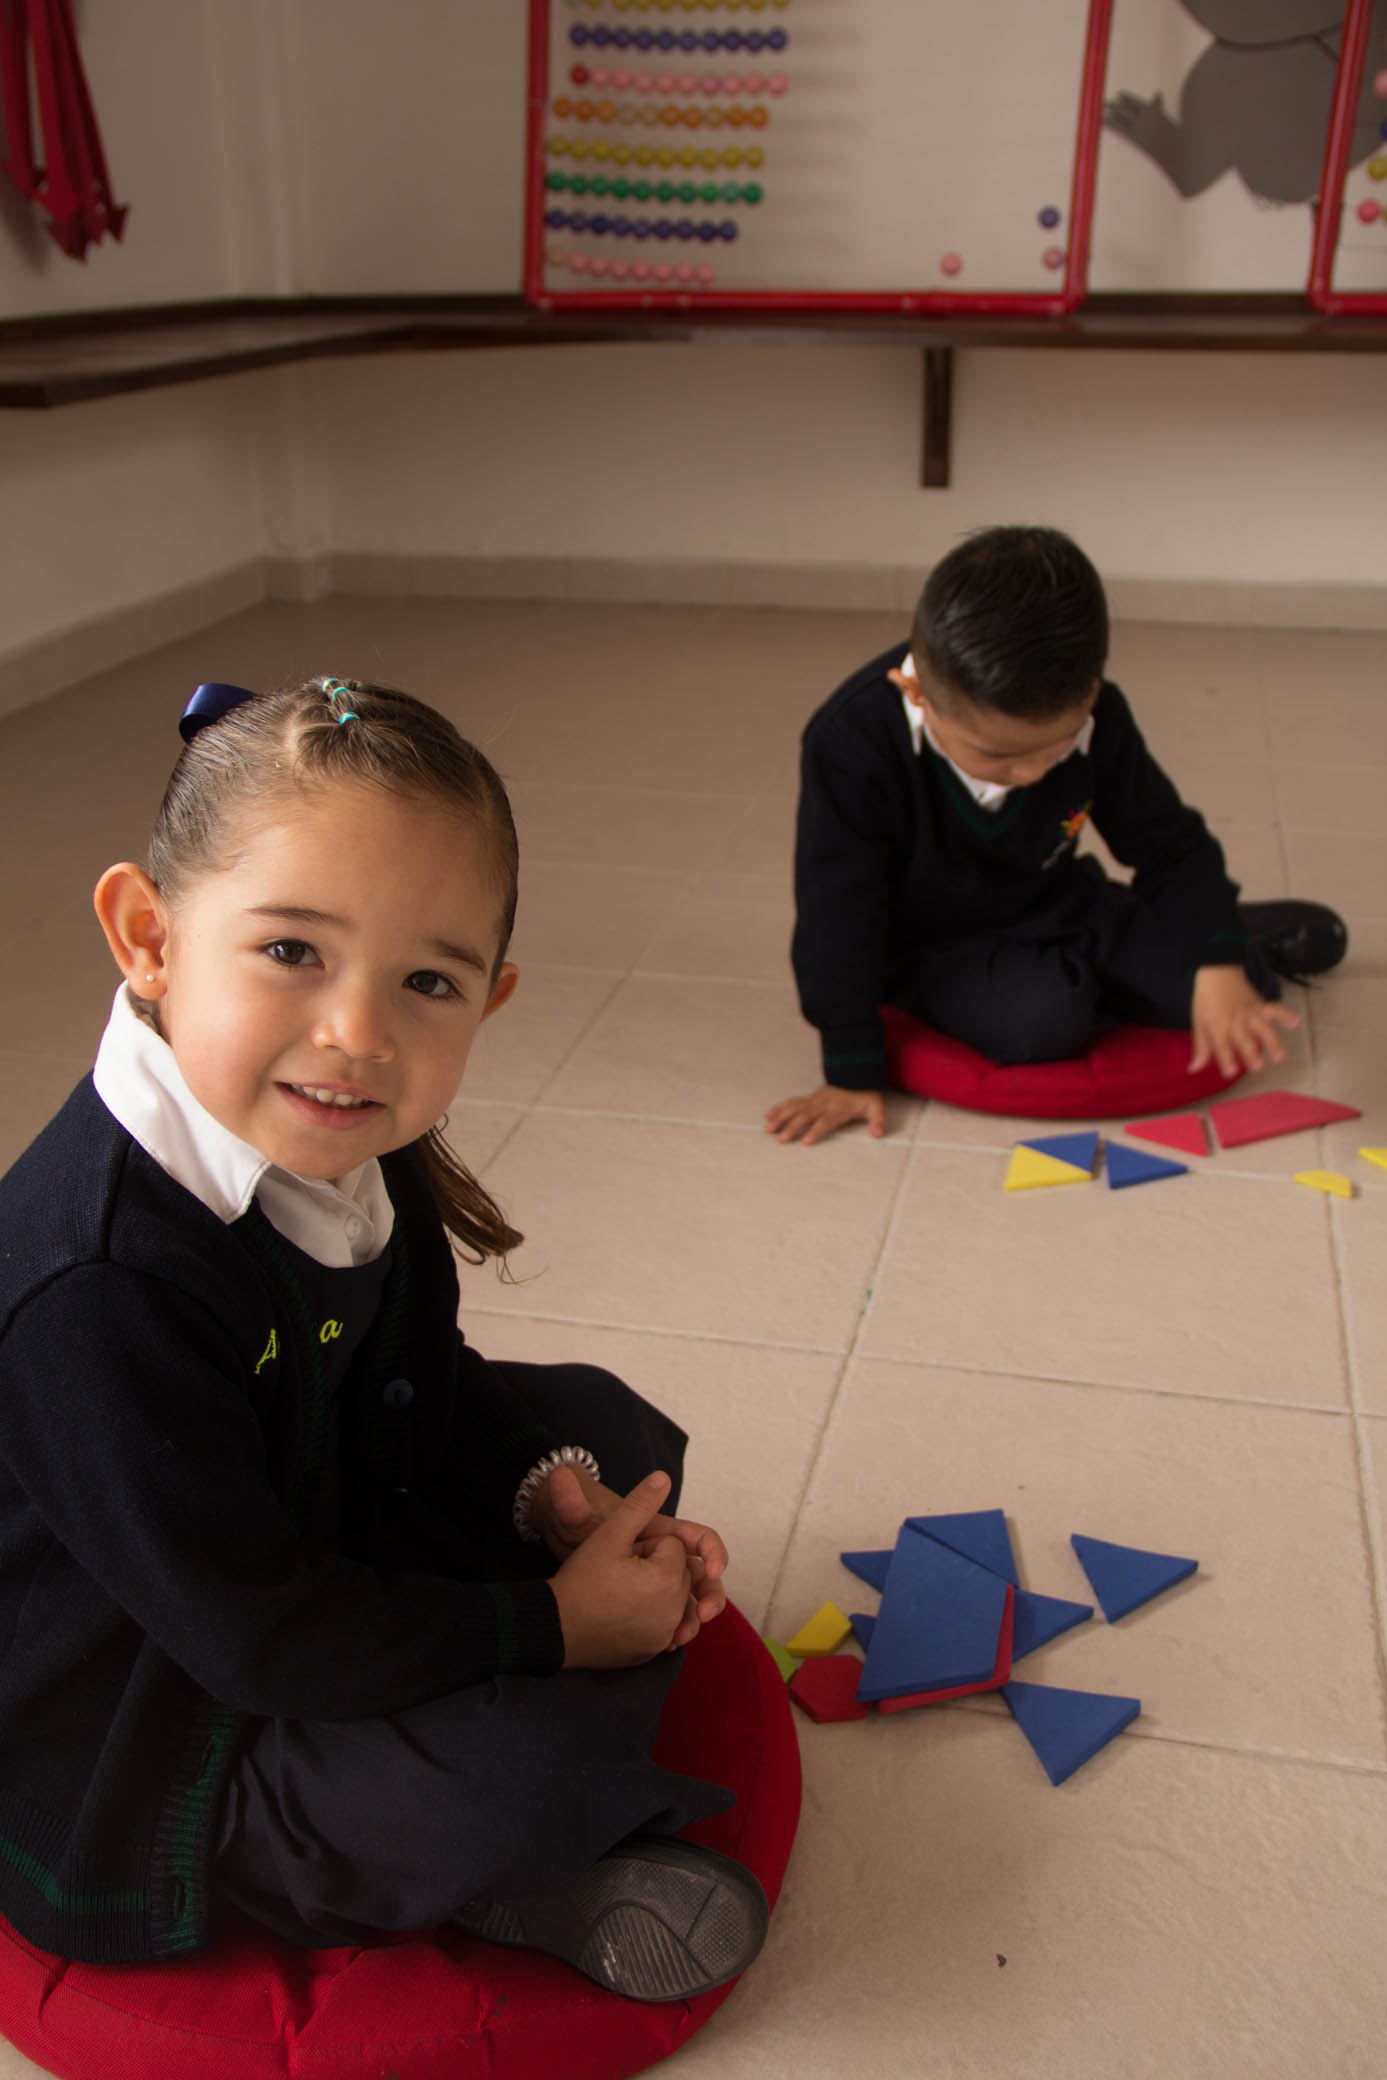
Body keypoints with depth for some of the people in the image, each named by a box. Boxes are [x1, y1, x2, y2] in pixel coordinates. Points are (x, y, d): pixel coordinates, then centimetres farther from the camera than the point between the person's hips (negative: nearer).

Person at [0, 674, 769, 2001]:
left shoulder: (346, 1148, -10)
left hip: (321, 1534, 9)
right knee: (527, 1772, -28)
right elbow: (262, 1633, -30)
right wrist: (557, 1624, -21)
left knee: (610, 1428, 11)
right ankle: (505, 1882, 6)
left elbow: (415, 1392, 5)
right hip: (109, 1763, -8)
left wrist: (553, 1495, -13)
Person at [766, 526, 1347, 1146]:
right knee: (1042, 1018, -35)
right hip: (931, 949, -3)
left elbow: (1171, 846, -6)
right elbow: (837, 917, -23)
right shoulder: (851, 745, -31)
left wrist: (1220, 965, -22)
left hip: (1056, 907, 3)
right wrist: (852, 1073, -20)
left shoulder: (1095, 719, -19)